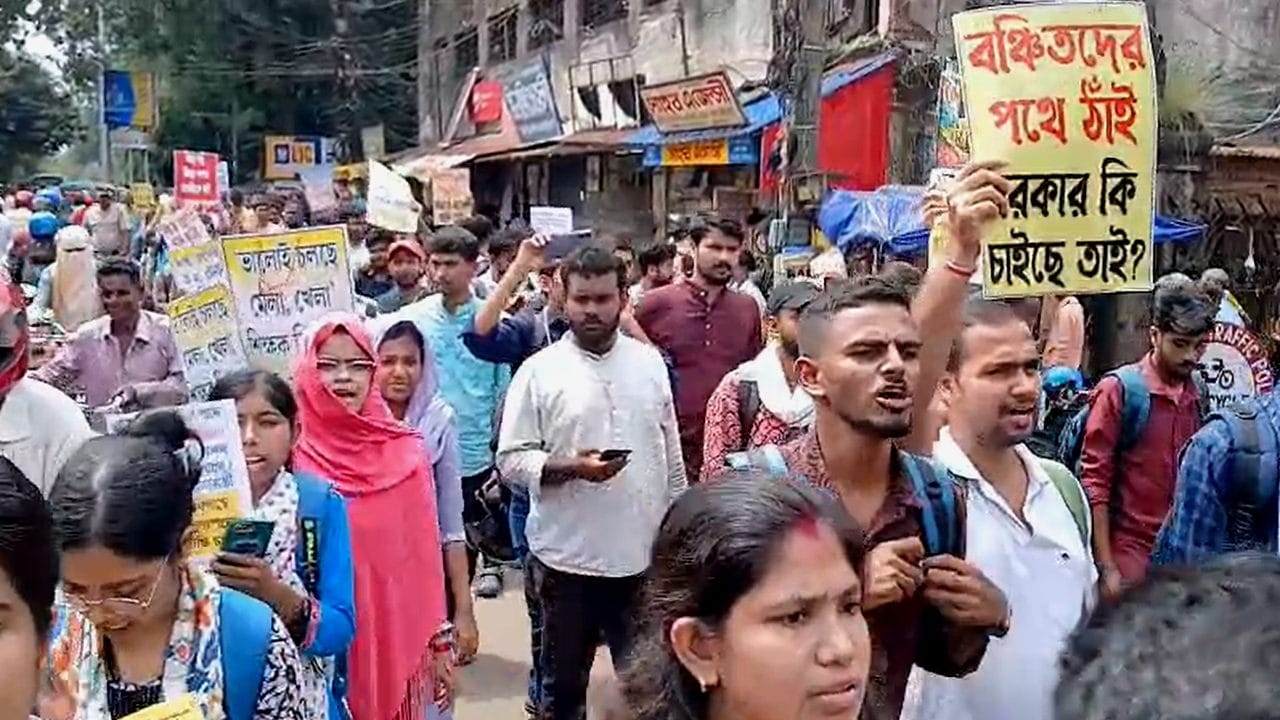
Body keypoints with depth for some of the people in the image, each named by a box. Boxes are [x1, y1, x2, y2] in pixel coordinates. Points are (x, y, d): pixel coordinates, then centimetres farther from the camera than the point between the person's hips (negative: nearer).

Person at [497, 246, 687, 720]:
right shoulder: (539, 371, -7)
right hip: (566, 558, -2)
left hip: (643, 556, 2)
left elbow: (671, 454, 10)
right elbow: (511, 459, -8)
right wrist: (570, 467, -23)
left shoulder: (650, 363, 3)